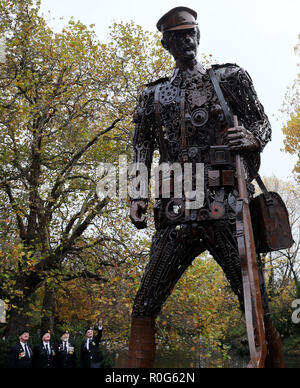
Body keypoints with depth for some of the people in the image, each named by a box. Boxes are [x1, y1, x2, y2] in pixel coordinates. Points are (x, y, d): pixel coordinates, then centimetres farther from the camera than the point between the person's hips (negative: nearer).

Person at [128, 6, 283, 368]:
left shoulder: (229, 78, 12)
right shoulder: (154, 94, 19)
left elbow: (262, 122, 13)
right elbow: (142, 146, 19)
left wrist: (251, 138, -12)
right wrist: (138, 194, 7)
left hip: (226, 210, -2)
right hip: (176, 213, 3)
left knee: (257, 308, -2)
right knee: (143, 309, 1)